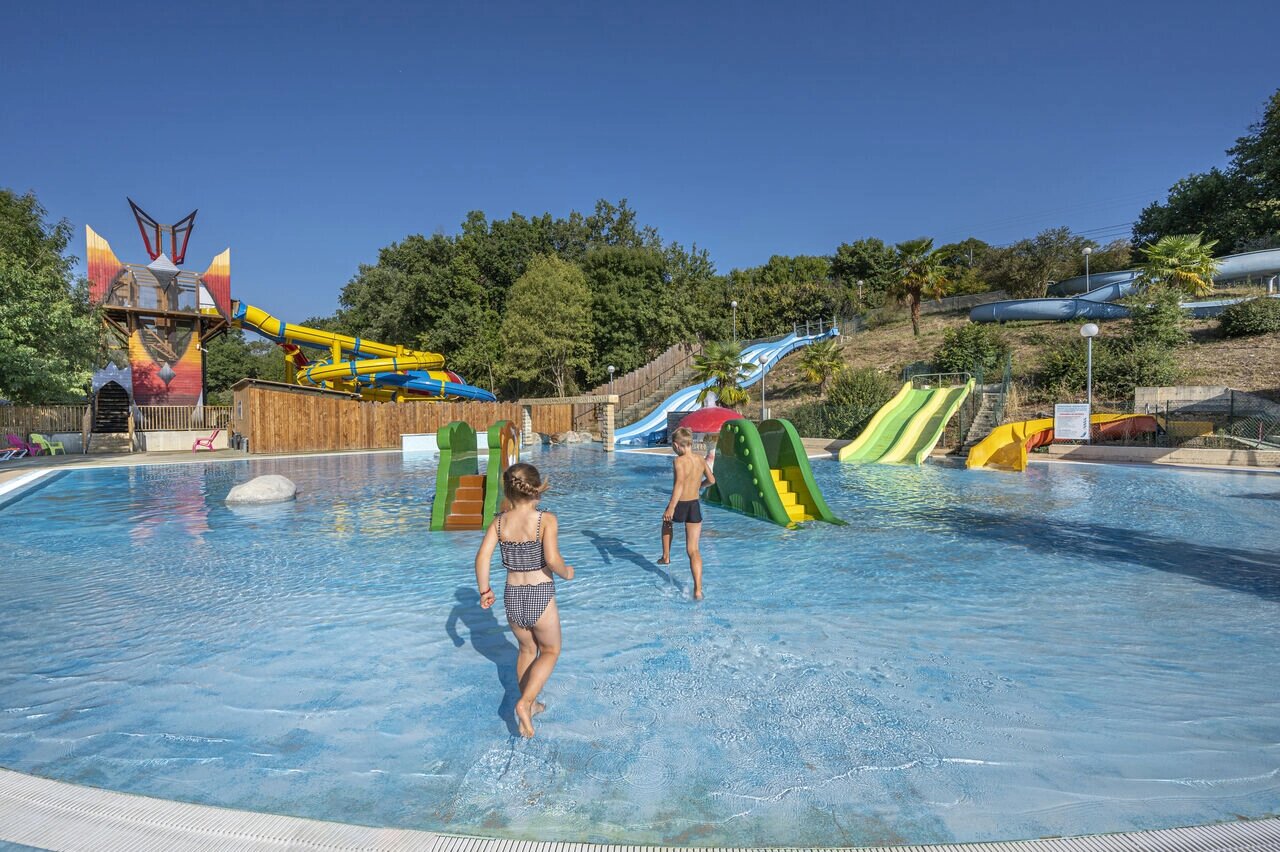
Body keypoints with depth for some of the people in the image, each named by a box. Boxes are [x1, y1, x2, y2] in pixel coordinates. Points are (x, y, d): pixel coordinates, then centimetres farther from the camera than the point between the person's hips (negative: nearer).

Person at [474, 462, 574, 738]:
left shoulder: (499, 522, -4)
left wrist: (484, 590, 2)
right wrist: (566, 573, -6)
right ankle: (525, 702, 4)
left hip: (512, 596, 4)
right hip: (540, 595, -4)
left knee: (527, 650, 27)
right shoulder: (546, 519, -16)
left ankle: (531, 705, 41)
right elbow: (552, 559, -26)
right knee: (551, 650, 20)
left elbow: (482, 557, -10)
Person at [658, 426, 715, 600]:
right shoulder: (701, 461, 6)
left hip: (679, 506, -4)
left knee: (667, 521, 34)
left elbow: (679, 483, -28)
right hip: (695, 507, 4)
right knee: (693, 550, 6)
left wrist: (670, 508, -31)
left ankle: (666, 557, 39)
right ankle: (698, 590, -3)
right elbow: (712, 480, 20)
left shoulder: (679, 461, -13)